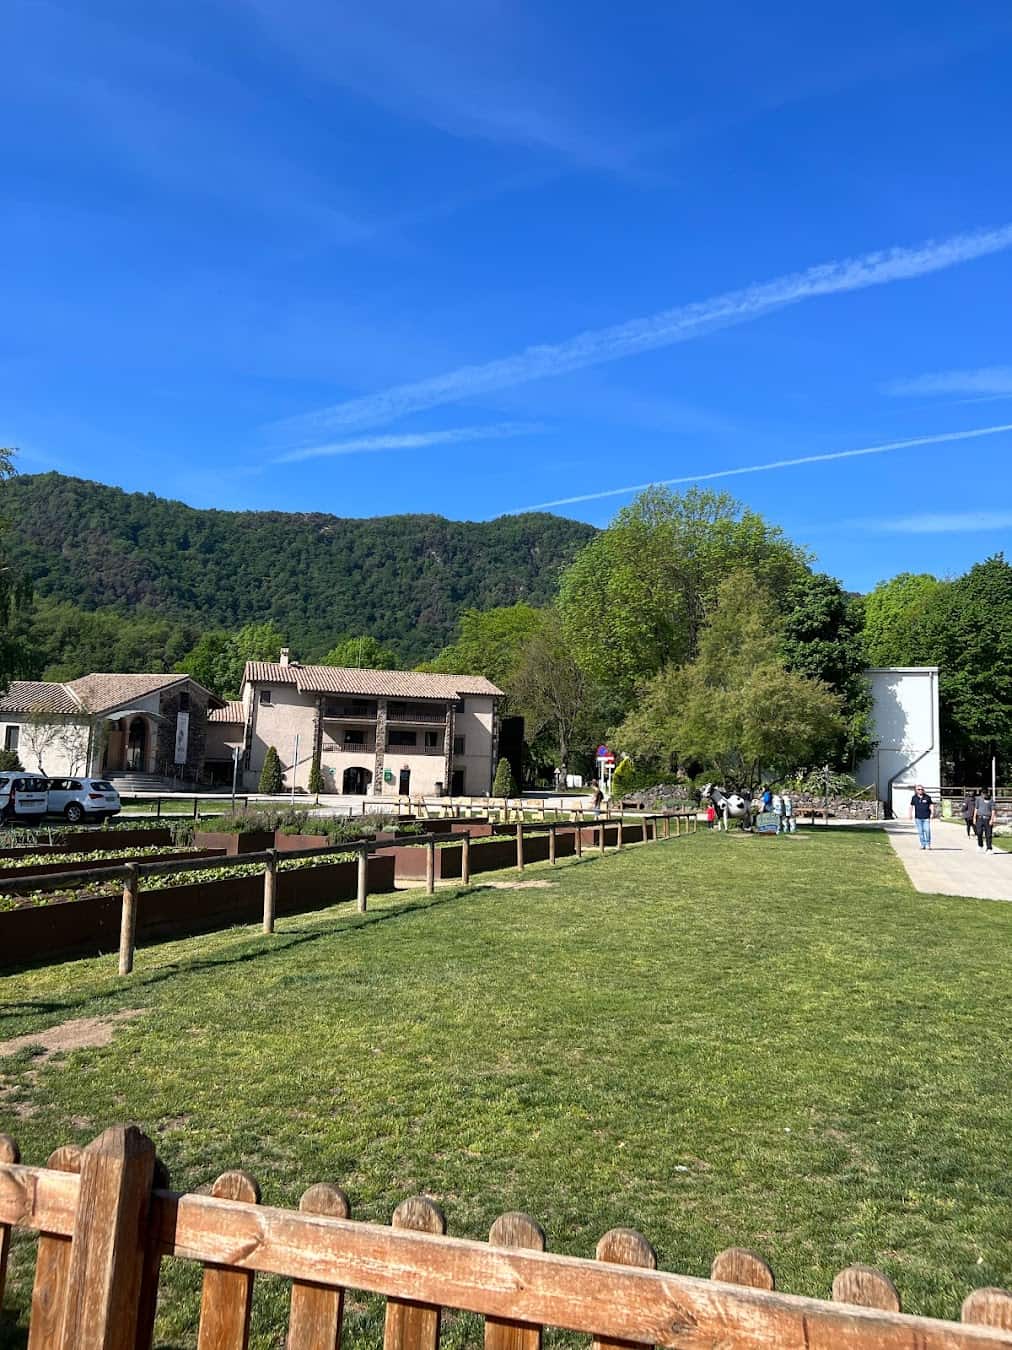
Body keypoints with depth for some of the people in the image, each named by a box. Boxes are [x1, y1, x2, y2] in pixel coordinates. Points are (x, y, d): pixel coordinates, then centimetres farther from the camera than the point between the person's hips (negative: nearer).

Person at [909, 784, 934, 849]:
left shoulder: (927, 797, 2)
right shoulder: (914, 798, 4)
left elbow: (931, 805, 8)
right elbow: (911, 806, 12)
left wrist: (932, 813, -2)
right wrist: (910, 815, 7)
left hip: (926, 817, -1)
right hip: (918, 818, 1)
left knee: (927, 831, -8)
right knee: (920, 831, 3)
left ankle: (928, 844, 5)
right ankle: (922, 844, 12)